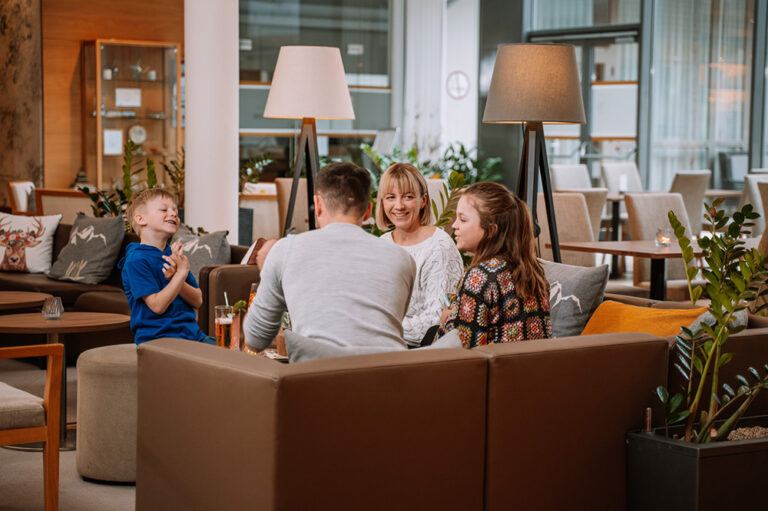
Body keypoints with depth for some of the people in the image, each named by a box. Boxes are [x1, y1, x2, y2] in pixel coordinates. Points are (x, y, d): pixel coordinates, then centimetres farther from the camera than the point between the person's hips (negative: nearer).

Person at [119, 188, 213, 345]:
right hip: (157, 336, -7)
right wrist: (181, 273, -17)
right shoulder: (136, 260, -8)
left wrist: (174, 279, -9)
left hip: (190, 331, 7)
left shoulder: (174, 255, 15)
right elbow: (157, 306, -16)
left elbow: (197, 301, 8)